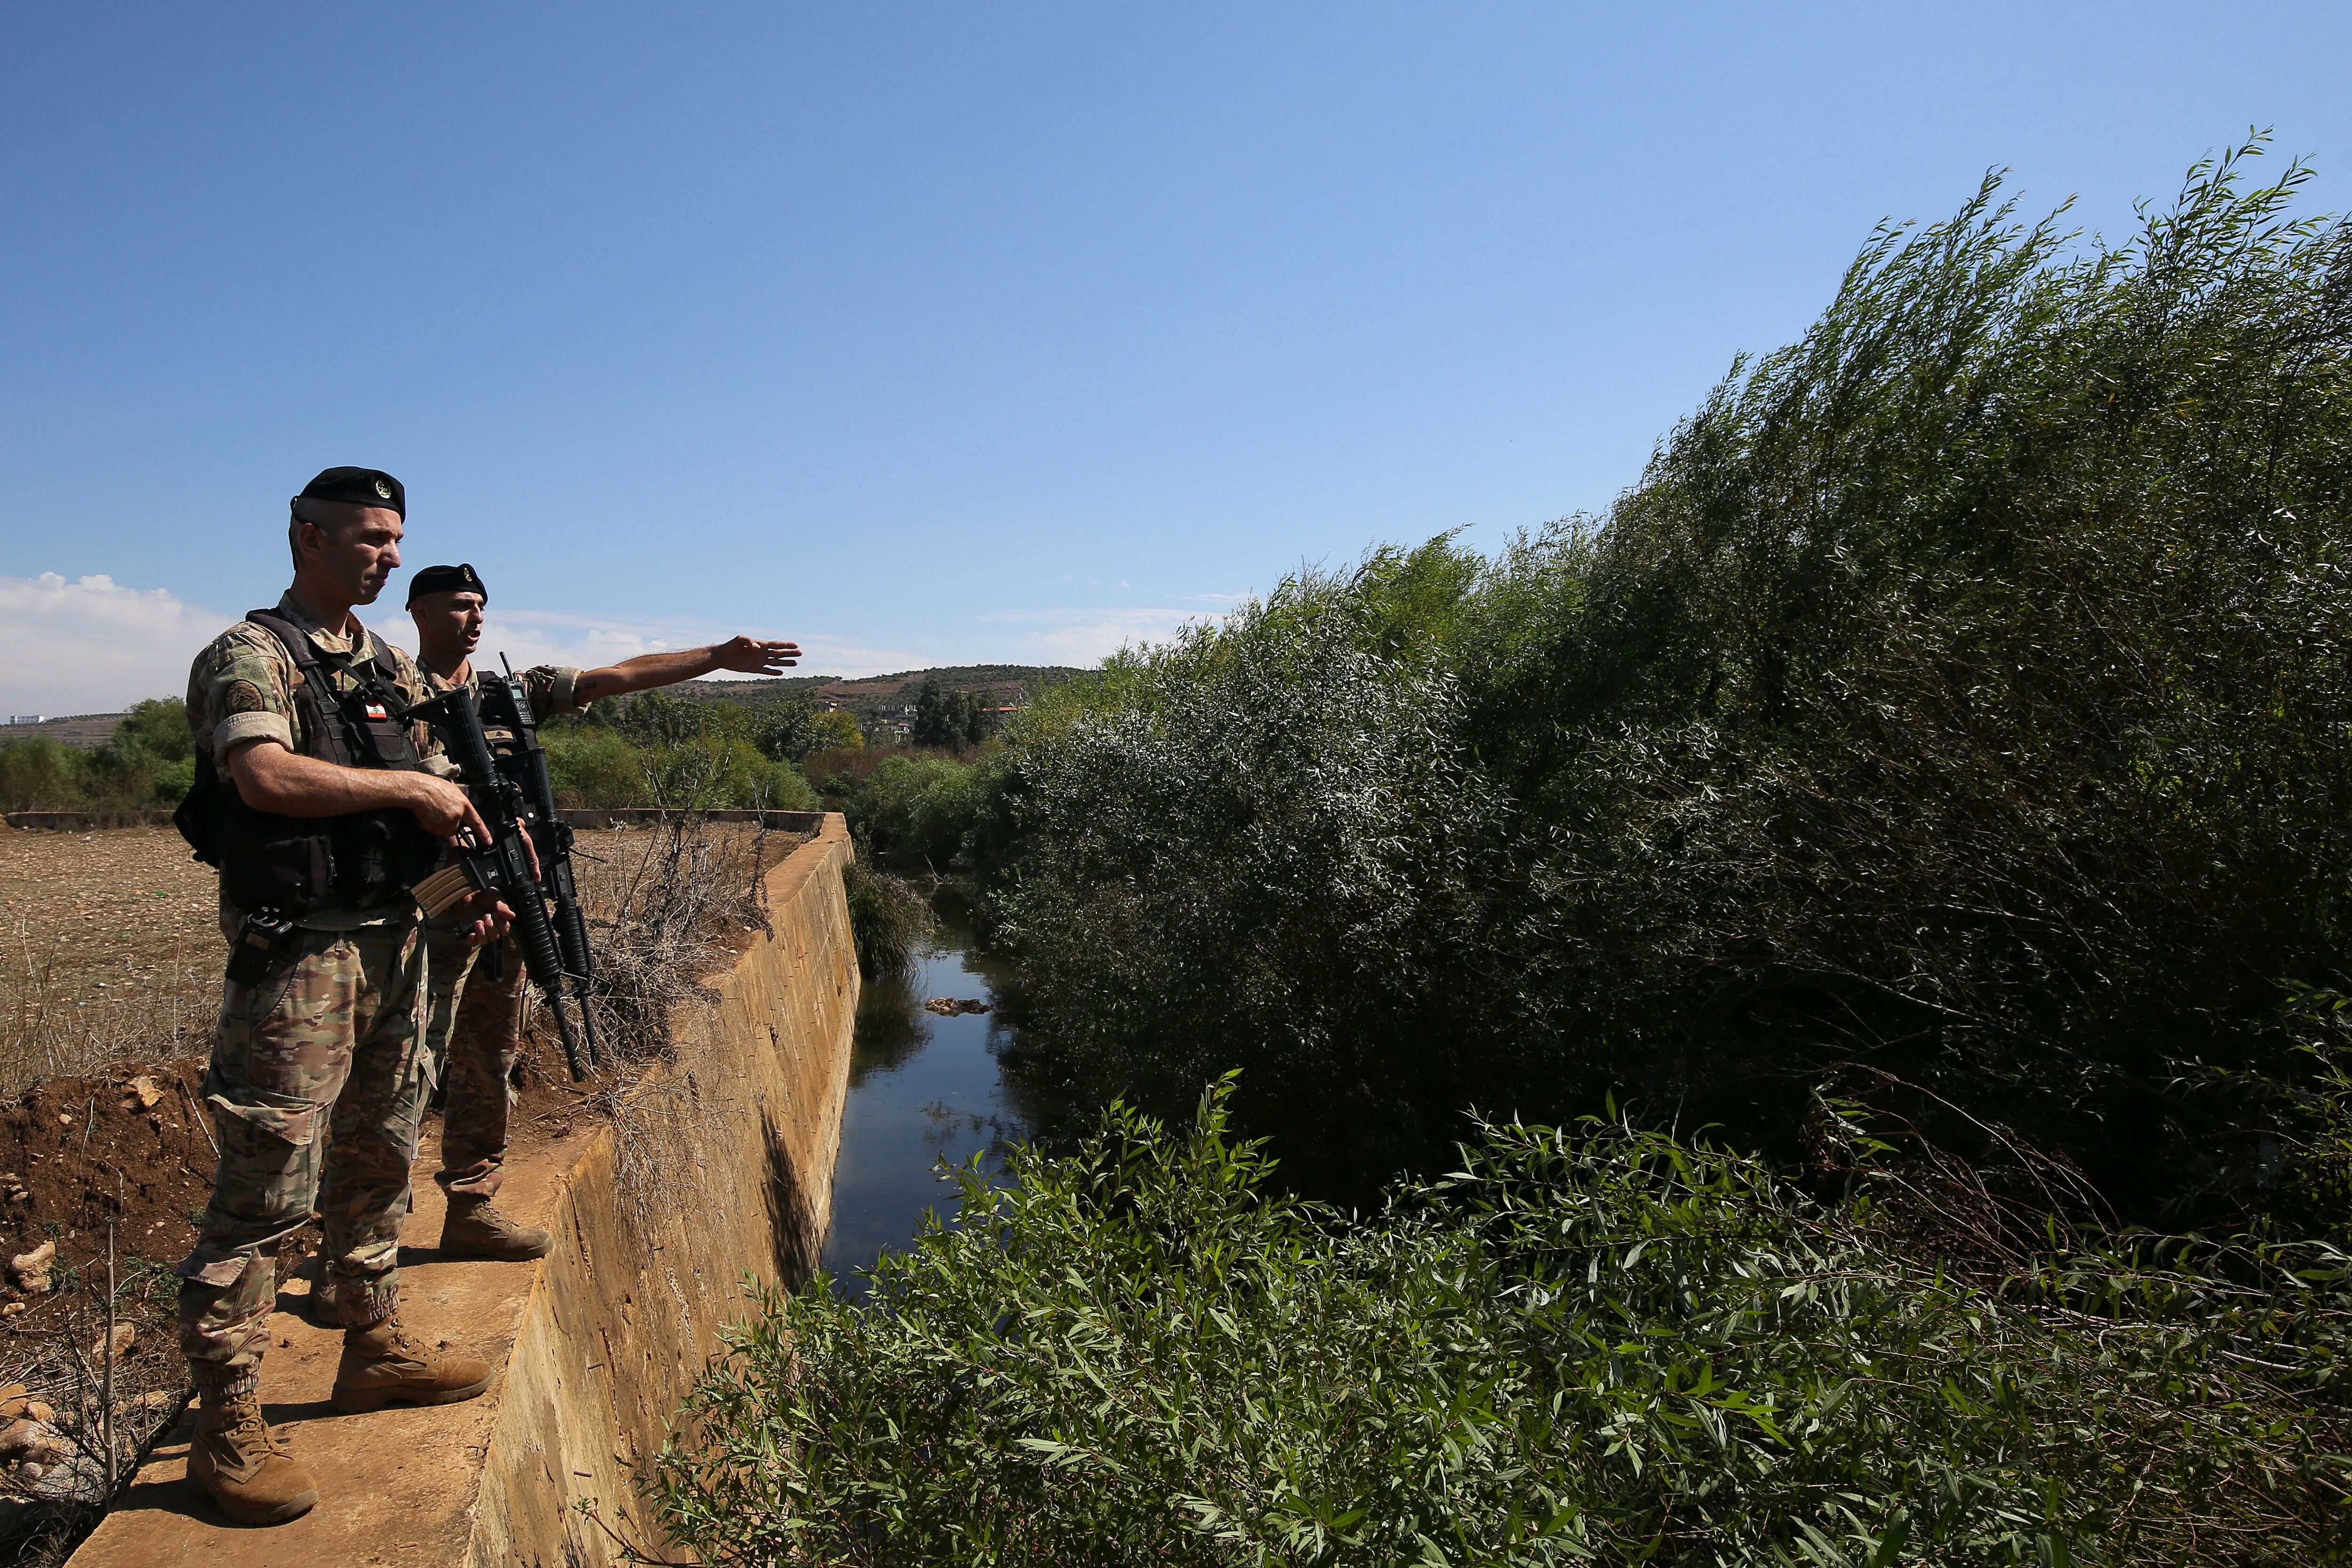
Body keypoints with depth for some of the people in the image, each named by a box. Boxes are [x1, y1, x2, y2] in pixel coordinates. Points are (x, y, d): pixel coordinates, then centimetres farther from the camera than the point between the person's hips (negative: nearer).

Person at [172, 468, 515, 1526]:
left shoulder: (395, 672, 15)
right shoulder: (250, 655, -8)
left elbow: (439, 803, 17)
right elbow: (267, 775, -26)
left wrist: (468, 895, 2)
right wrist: (408, 786, -16)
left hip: (396, 943, 8)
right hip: (297, 952, -8)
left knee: (378, 1161, 18)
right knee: (268, 1185, -5)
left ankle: (375, 1346, 33)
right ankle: (227, 1429, 5)